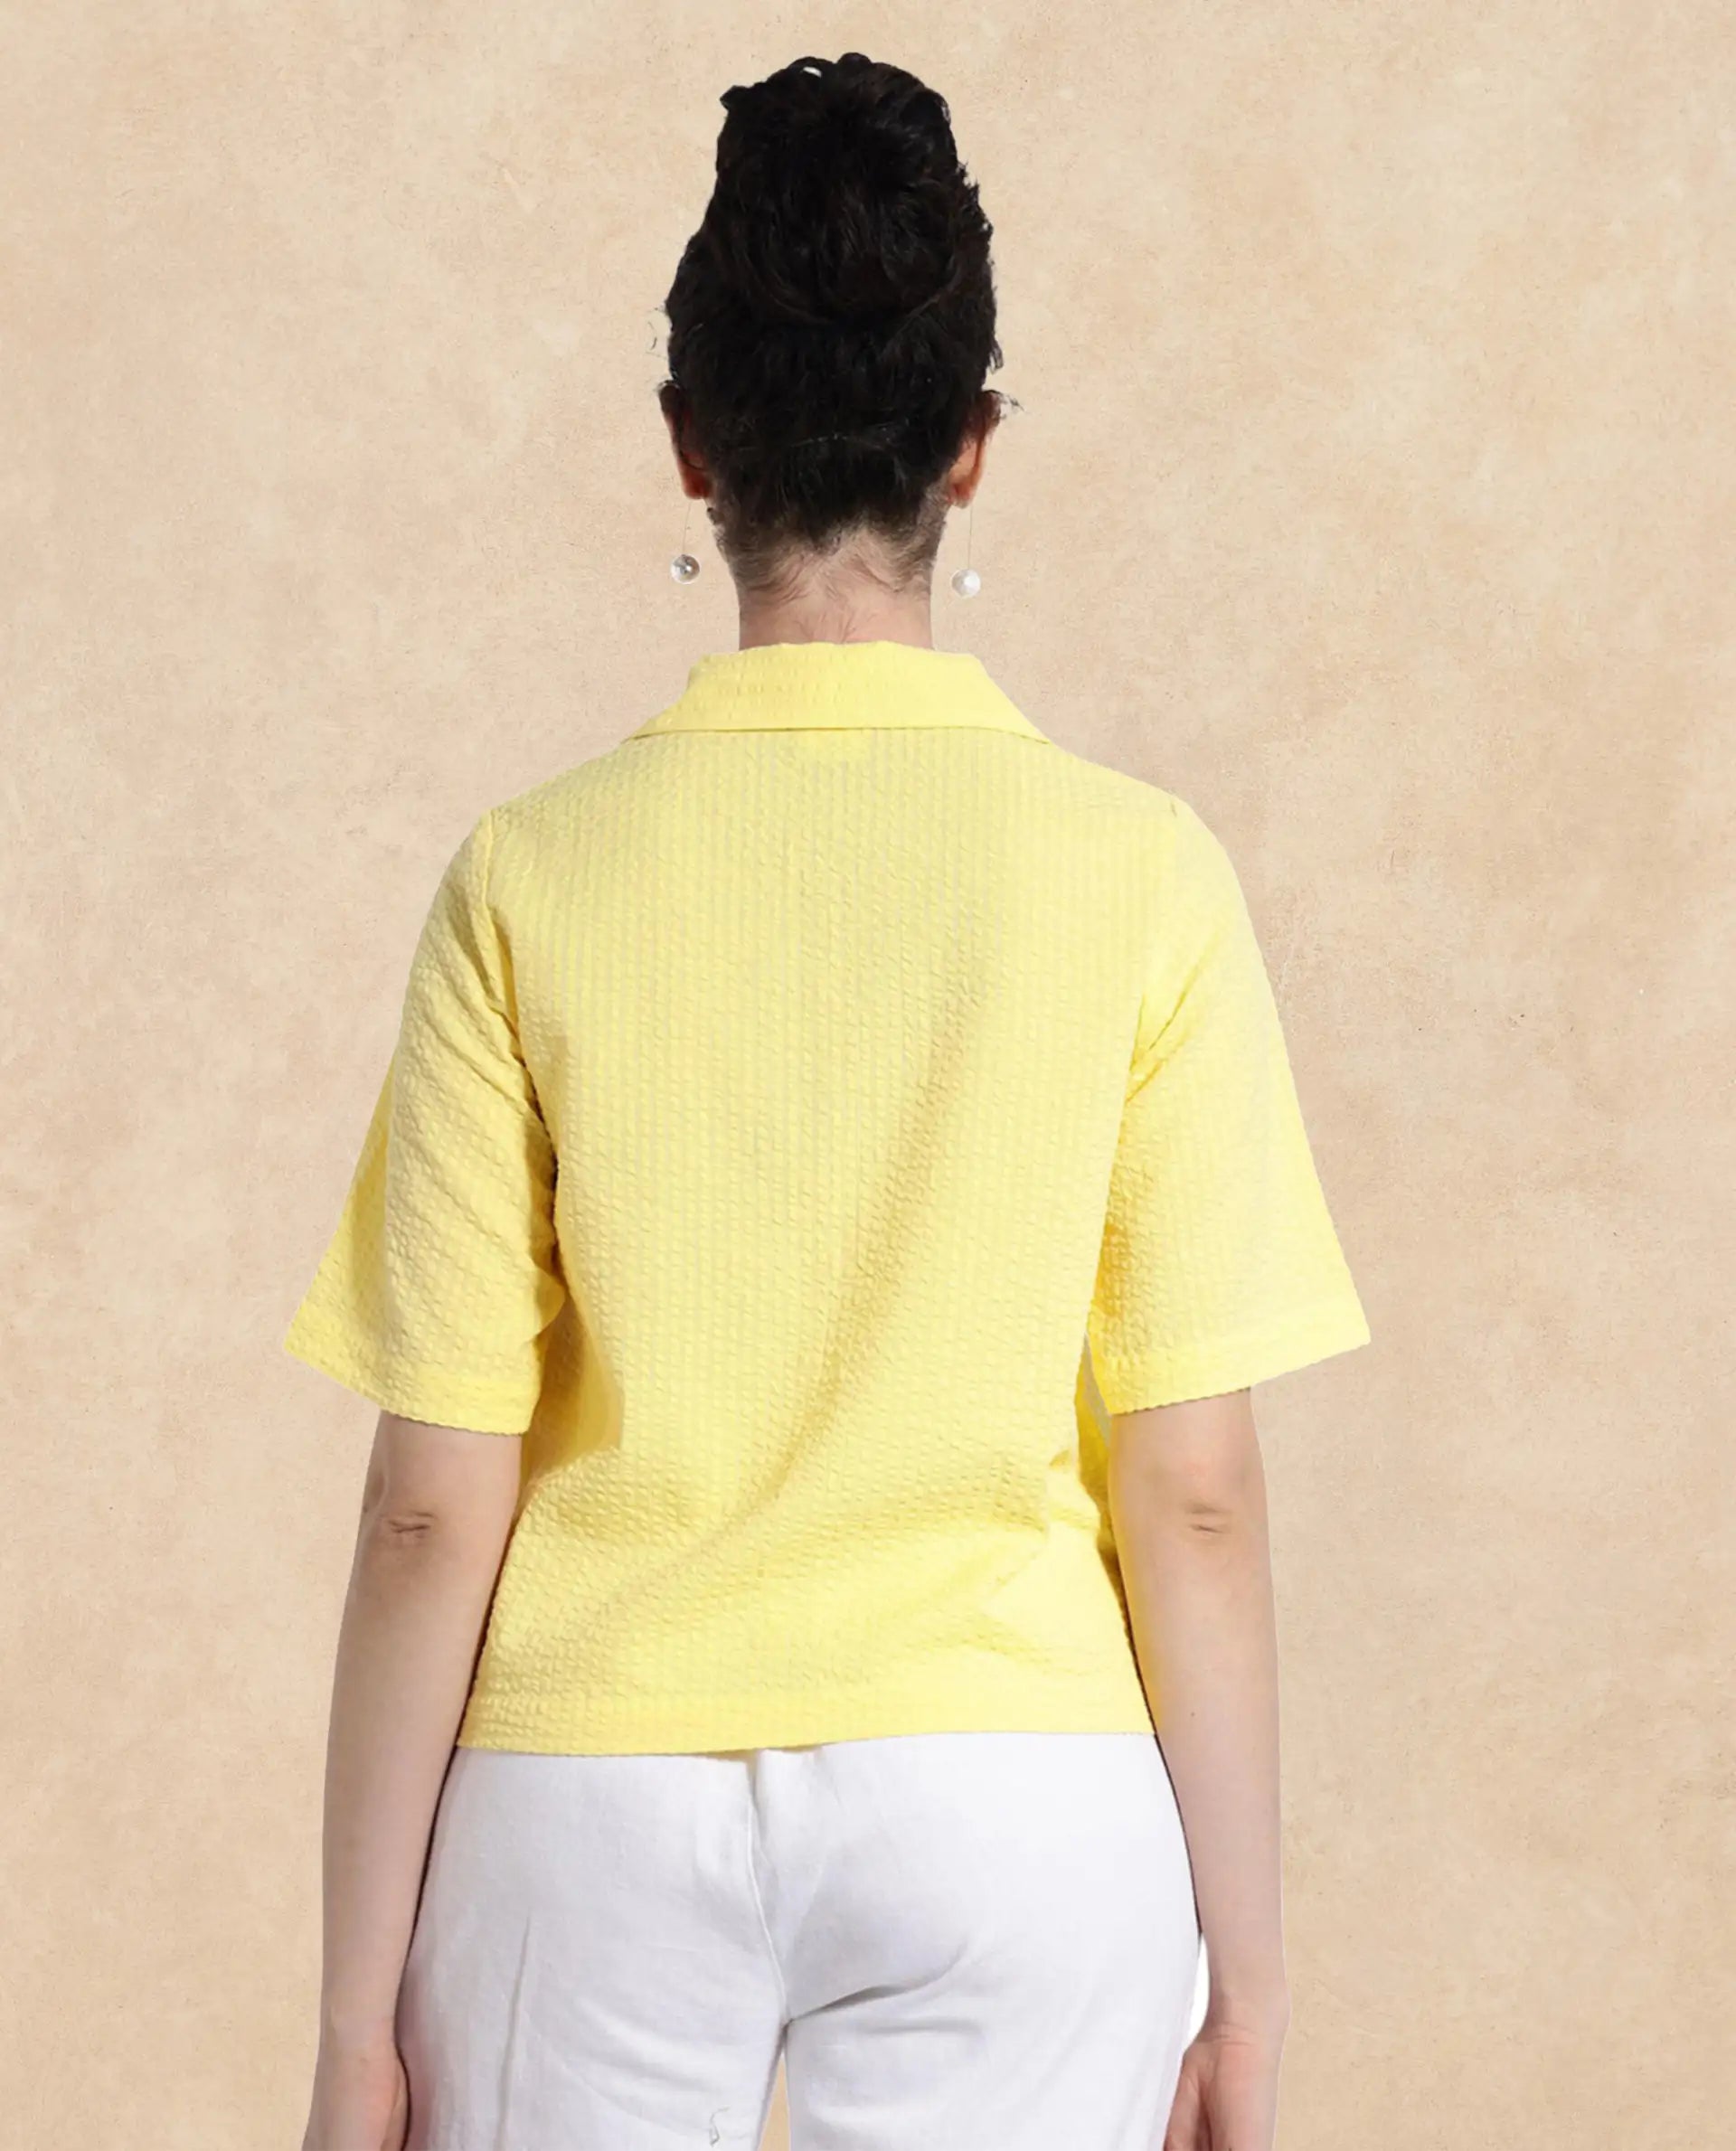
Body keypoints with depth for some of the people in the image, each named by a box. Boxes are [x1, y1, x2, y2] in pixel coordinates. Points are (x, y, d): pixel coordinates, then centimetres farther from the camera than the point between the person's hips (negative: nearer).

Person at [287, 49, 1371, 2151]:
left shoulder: (533, 877, -4)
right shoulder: (1138, 874, -4)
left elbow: (431, 1510, -4)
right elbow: (1194, 1496, -4)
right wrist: (1243, 1972, 5)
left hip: (594, 1802, 0)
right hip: (1016, 1799, 0)